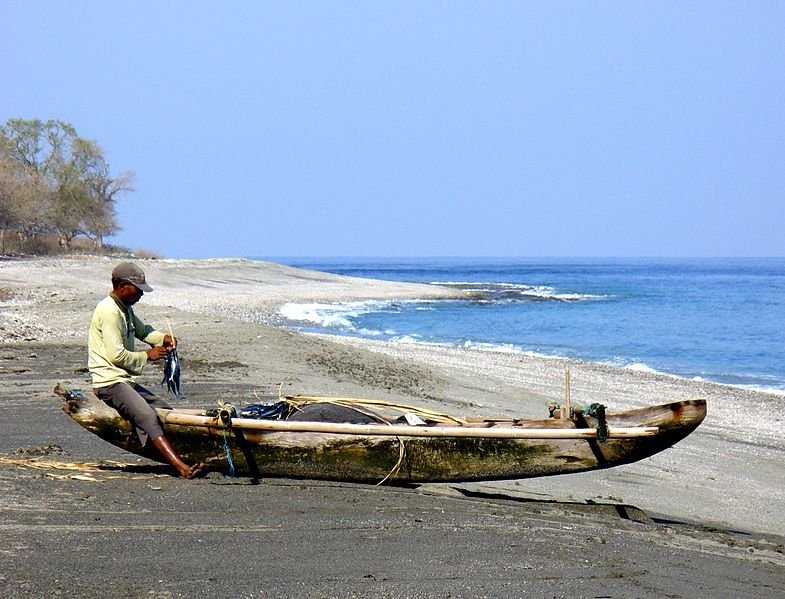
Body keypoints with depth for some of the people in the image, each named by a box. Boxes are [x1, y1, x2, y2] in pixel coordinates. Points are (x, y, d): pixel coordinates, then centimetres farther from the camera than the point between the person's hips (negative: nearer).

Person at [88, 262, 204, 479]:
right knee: (147, 416, -26)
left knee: (164, 410, 8)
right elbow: (116, 355, -22)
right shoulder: (109, 311, -17)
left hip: (127, 380, 11)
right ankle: (181, 467, -38)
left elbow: (142, 330, 31)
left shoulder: (125, 309, 15)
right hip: (110, 382, -11)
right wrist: (147, 356, -9)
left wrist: (163, 338, 9)